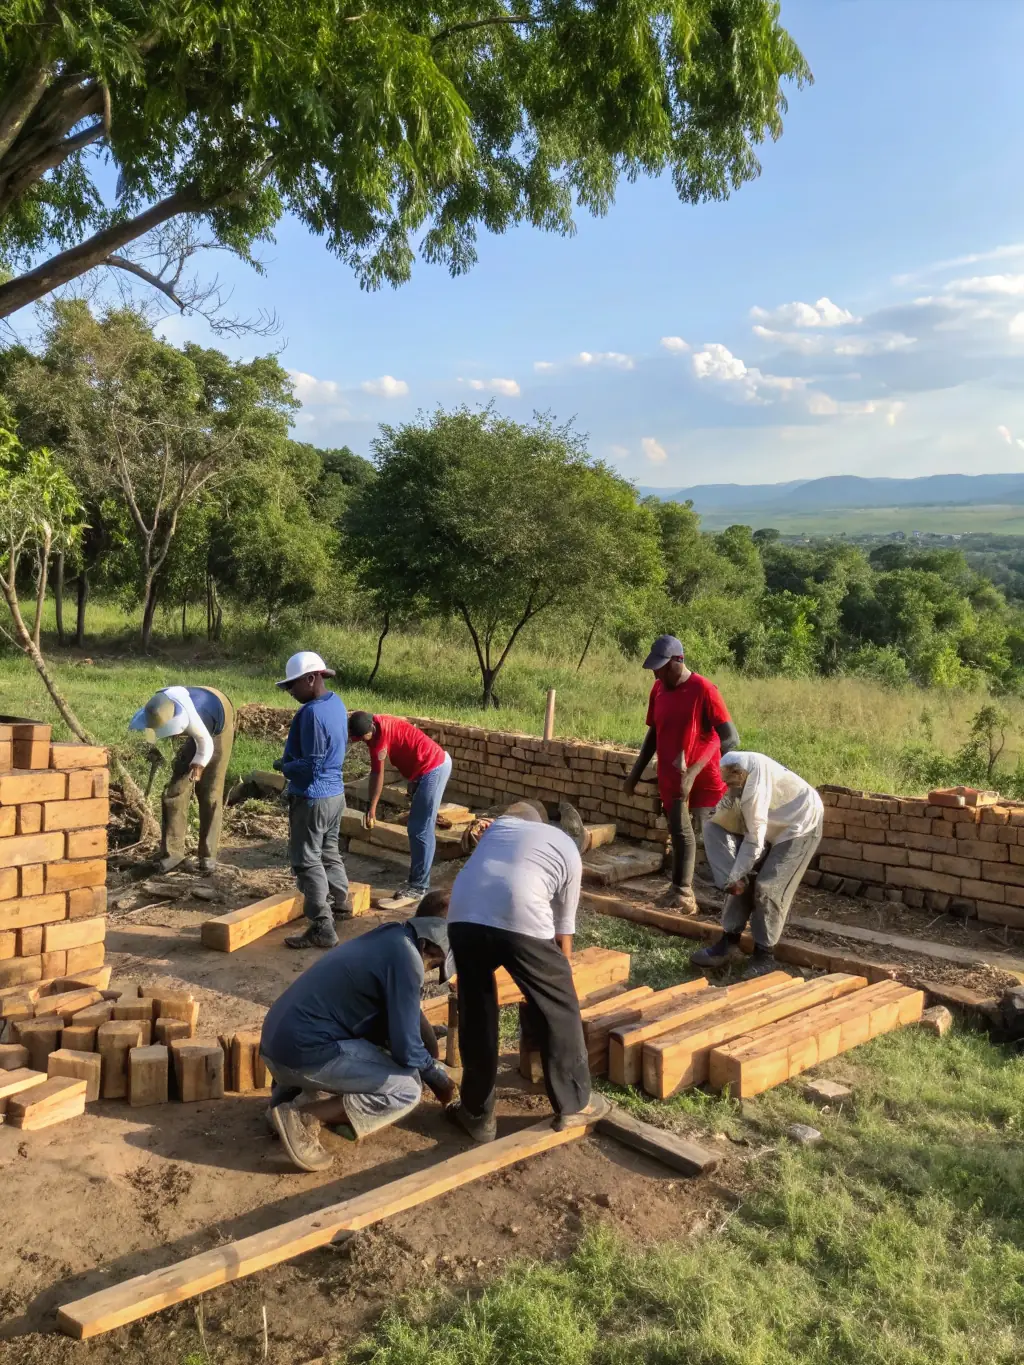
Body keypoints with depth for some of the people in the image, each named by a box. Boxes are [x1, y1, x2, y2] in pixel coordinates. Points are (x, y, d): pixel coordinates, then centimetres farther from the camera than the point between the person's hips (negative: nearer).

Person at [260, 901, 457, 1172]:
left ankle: (291, 1093, 14)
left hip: (278, 1040, 9)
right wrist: (438, 1077, 7)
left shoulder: (386, 939, 15)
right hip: (305, 1050, -9)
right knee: (407, 1090, -3)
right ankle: (302, 1117, -10)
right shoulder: (406, 957, -13)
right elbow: (406, 1048, -12)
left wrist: (430, 1065, 28)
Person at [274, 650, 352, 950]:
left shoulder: (312, 713, -24)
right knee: (328, 851, 26)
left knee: (306, 861, -2)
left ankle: (322, 928, -2)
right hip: (335, 792, 9)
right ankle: (340, 900, 44)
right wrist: (291, 760, 9)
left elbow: (311, 766, -24)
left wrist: (283, 766, -8)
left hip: (312, 798, -9)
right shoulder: (336, 702, 5)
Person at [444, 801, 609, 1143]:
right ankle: (574, 1103, 33)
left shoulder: (496, 826, 34)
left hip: (463, 916, 3)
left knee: (475, 1014, 20)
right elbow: (563, 933, 33)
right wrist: (560, 972, 44)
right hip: (521, 921, -3)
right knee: (558, 1009, 19)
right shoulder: (568, 849, 29)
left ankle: (477, 1114, 32)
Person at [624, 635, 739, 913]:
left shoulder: (704, 690, -18)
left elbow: (731, 738, -21)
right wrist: (636, 772, 13)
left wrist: (693, 772, -29)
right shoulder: (658, 689, 2)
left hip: (705, 780, -6)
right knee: (680, 835, 17)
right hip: (671, 780, 6)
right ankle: (681, 892, 30)